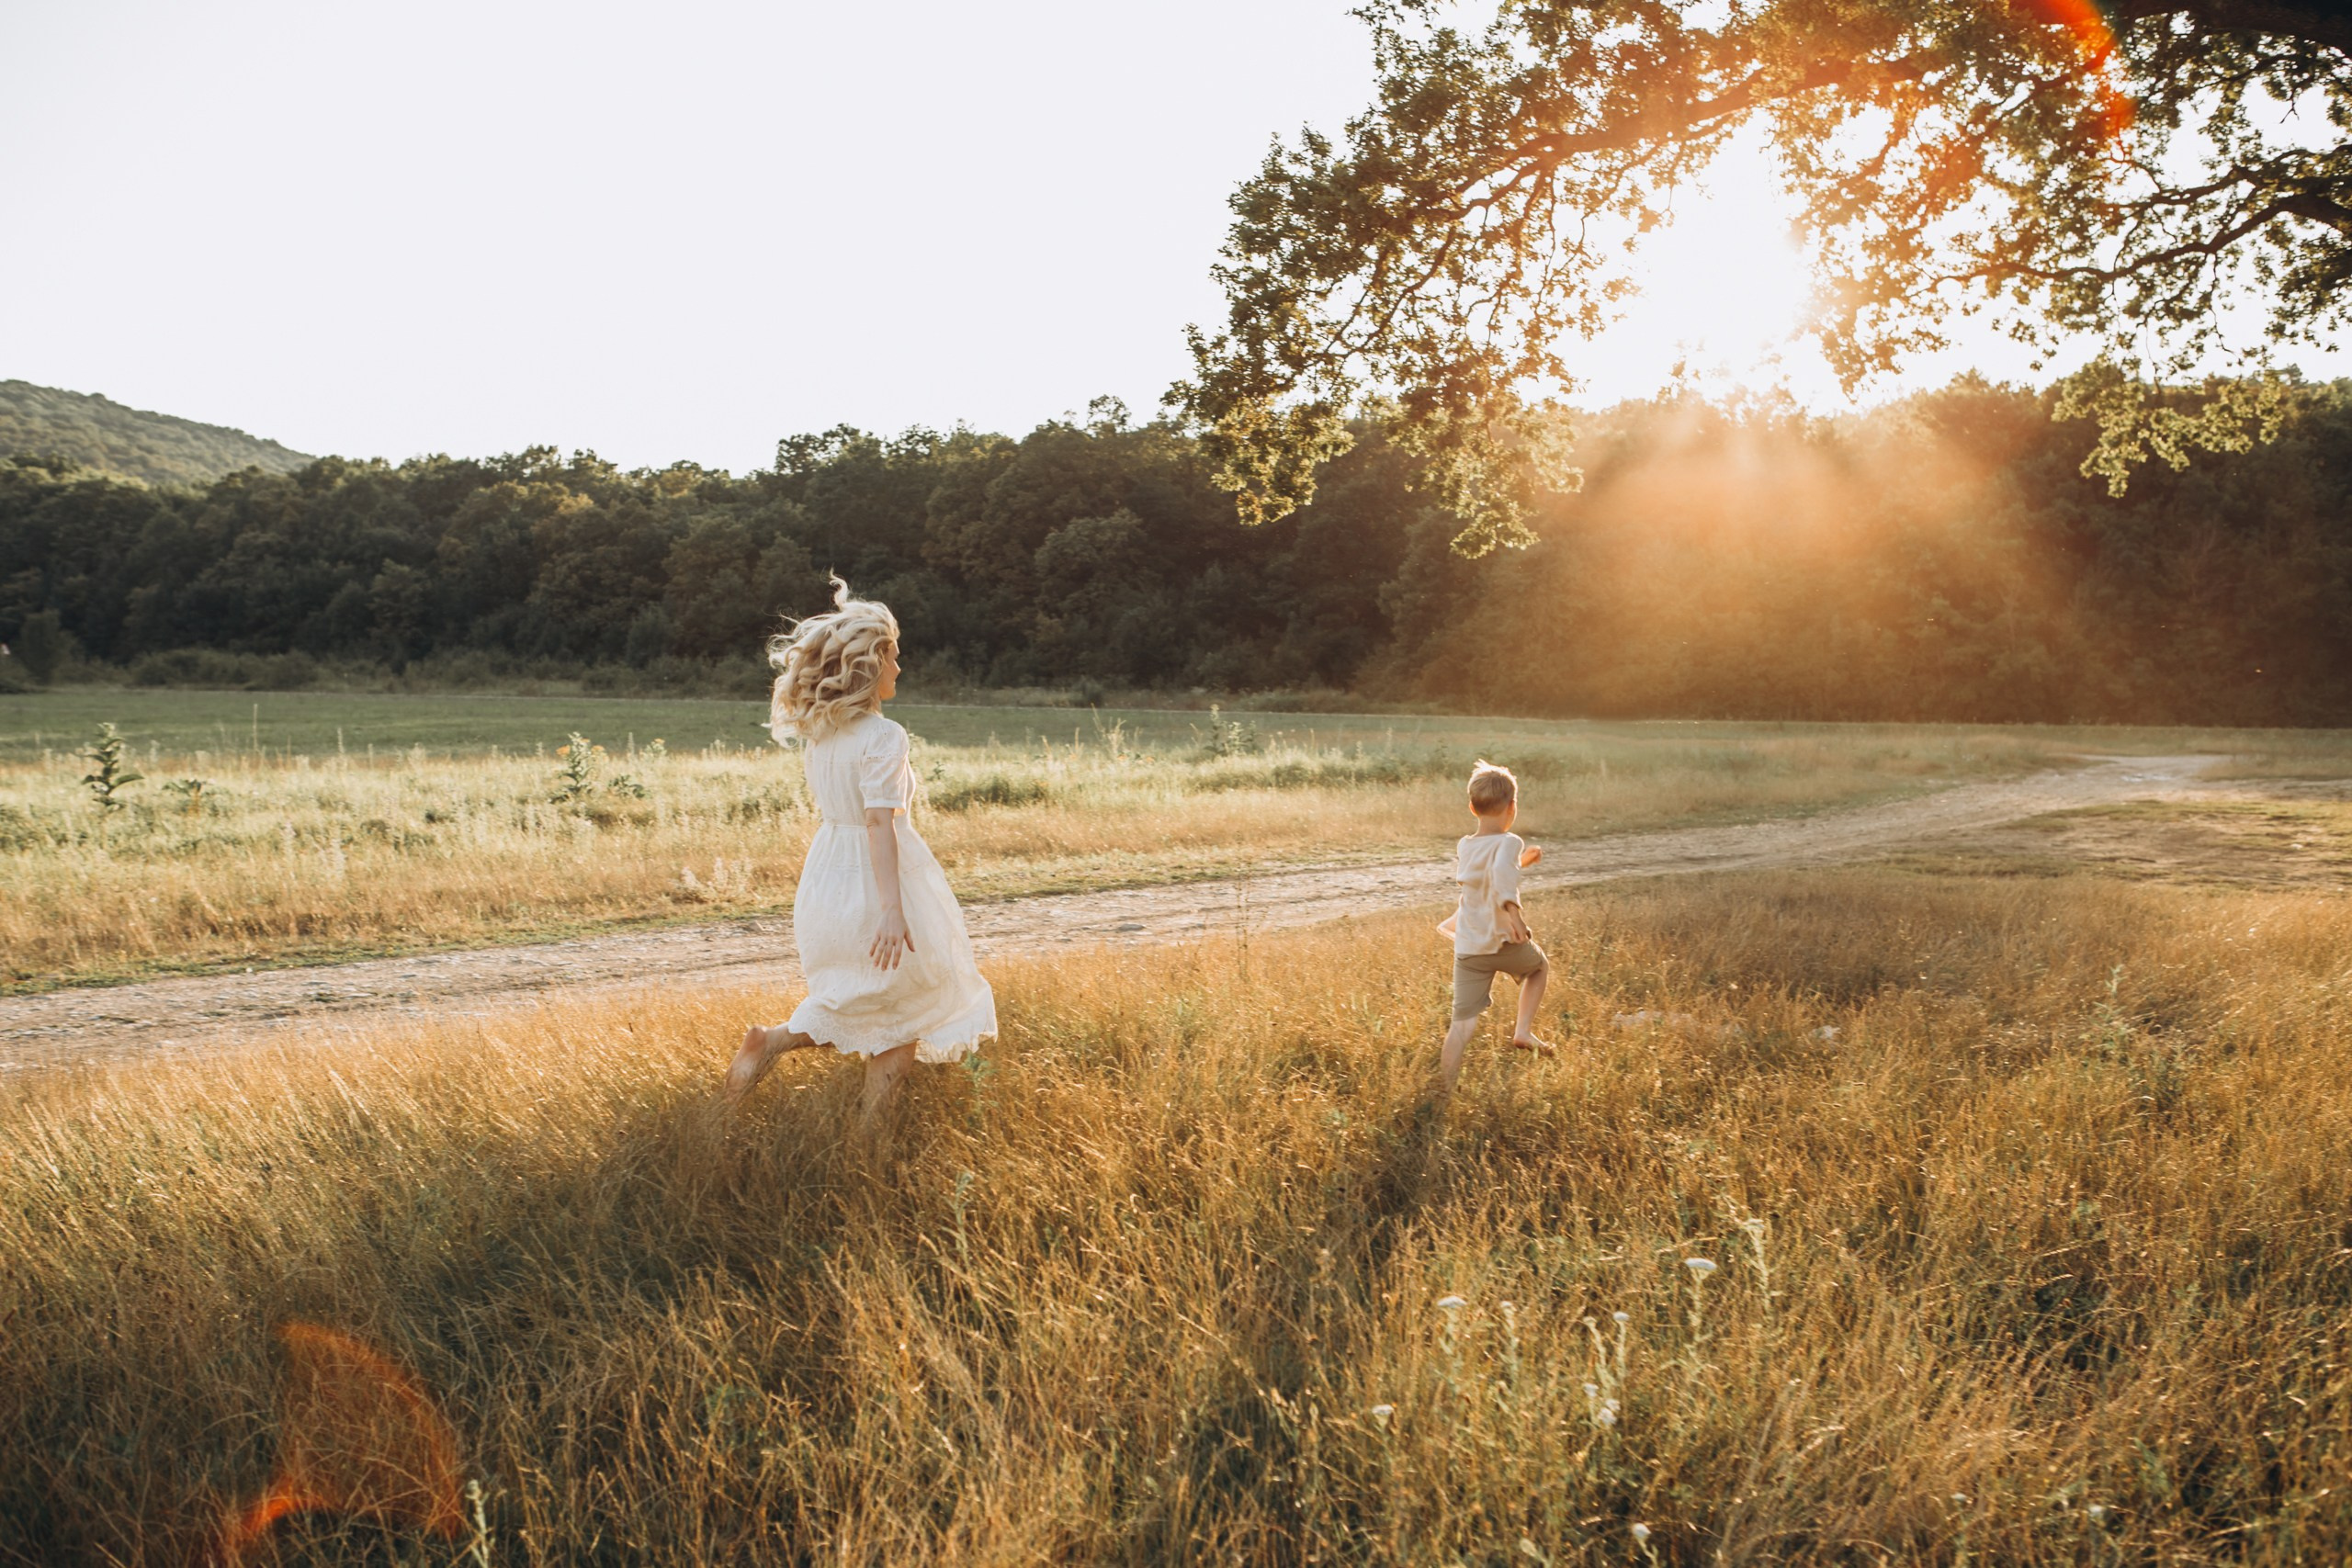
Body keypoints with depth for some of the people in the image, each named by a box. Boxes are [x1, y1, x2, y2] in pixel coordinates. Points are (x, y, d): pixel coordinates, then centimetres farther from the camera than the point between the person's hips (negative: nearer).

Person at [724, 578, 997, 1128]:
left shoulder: (817, 734, 4)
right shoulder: (883, 737, -19)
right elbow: (879, 821, -26)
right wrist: (892, 910, -30)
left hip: (827, 879, 7)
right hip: (877, 881, -7)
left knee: (858, 1008, 25)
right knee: (906, 1017, 10)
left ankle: (773, 1040, 5)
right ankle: (869, 1132, 9)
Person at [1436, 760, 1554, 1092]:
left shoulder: (1463, 847, 10)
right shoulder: (1509, 842, -9)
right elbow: (1501, 872, -33)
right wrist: (1512, 908, -43)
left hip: (1467, 949, 4)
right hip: (1505, 941, -4)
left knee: (1462, 1024, 3)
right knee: (1540, 967, 30)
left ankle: (1444, 1093, -4)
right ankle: (1523, 1031, 19)